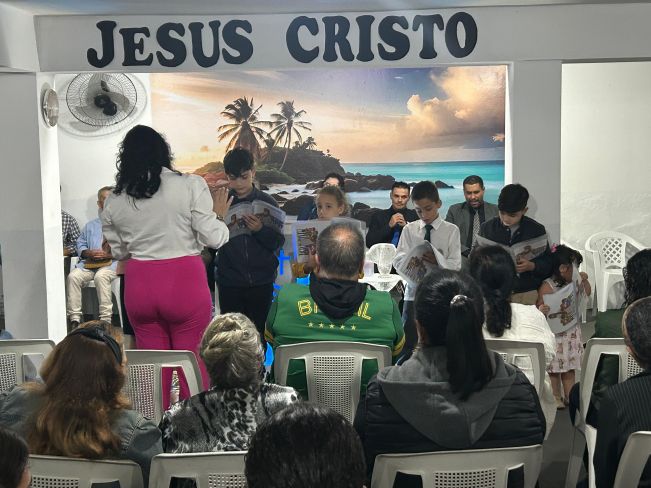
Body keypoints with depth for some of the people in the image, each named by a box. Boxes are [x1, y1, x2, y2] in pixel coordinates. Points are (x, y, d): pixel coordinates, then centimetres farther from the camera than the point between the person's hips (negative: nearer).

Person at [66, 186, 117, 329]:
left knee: (101, 276, -36)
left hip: (112, 262, -5)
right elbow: (80, 244, 24)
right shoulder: (91, 226, 28)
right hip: (89, 263, 5)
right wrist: (88, 252, 0)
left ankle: (105, 320, -32)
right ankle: (74, 318, -23)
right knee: (73, 276, -24)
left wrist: (110, 254, -15)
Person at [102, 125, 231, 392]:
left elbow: (119, 252, 15)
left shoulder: (114, 201, 6)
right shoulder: (190, 185, -6)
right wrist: (219, 215, 11)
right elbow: (212, 238, -7)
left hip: (139, 286, 4)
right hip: (185, 283, -3)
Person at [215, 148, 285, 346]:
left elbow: (279, 242, -2)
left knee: (259, 331, 6)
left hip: (261, 280, 0)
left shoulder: (267, 202, 1)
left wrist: (260, 230, -18)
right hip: (229, 282, 1)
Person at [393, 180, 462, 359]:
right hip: (414, 292, 1)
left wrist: (437, 262, -30)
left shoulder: (451, 230, 1)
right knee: (407, 345, 4)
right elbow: (398, 261, -2)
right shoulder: (409, 229, 6)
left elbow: (455, 265, -9)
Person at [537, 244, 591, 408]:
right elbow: (540, 307, -17)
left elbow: (586, 293, 22)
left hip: (572, 331, 7)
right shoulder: (547, 286, -16)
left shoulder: (574, 284, 5)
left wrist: (585, 280, 5)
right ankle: (556, 397, 15)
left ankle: (570, 395, 22)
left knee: (569, 366, 13)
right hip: (554, 333, -6)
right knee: (554, 368, 4)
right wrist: (541, 310, -39)